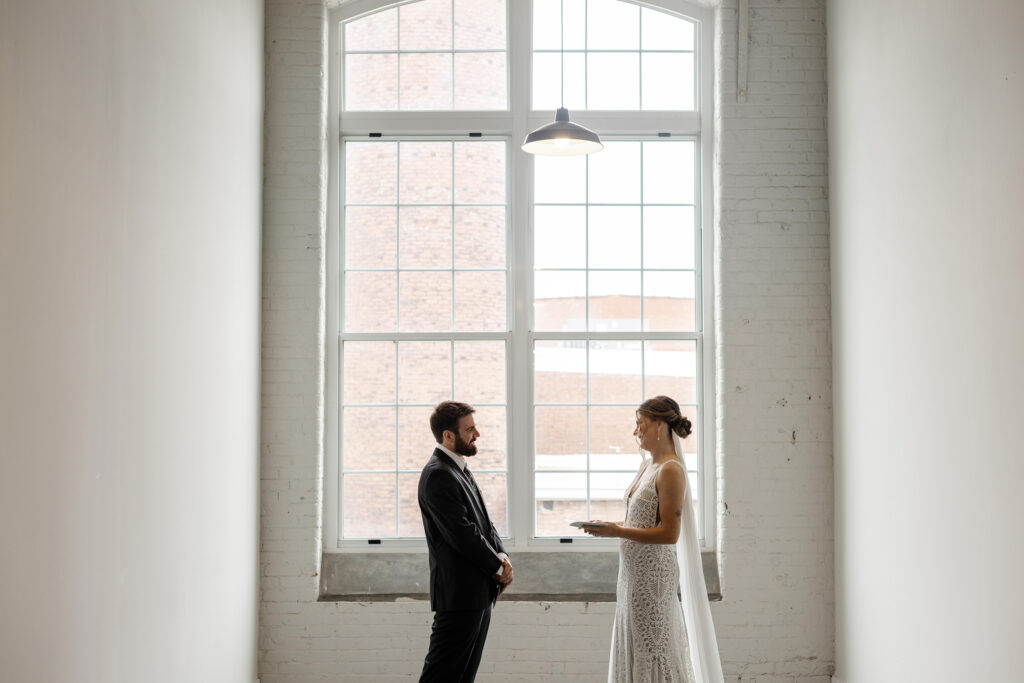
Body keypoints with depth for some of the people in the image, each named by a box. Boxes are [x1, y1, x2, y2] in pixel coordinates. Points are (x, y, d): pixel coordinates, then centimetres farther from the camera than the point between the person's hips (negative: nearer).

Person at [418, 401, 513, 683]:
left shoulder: (460, 470, 16)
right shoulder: (438, 475, -16)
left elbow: (484, 523, 18)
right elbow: (463, 535, -21)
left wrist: (502, 557, 0)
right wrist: (498, 567, -9)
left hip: (479, 593, 10)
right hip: (459, 594, -10)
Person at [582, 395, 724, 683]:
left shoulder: (670, 470, -16)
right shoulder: (647, 465, 12)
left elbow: (669, 533, -20)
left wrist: (618, 532, -19)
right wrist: (608, 525, 4)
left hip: (653, 570, -9)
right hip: (634, 568, 9)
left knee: (653, 649, -1)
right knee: (633, 649, 13)